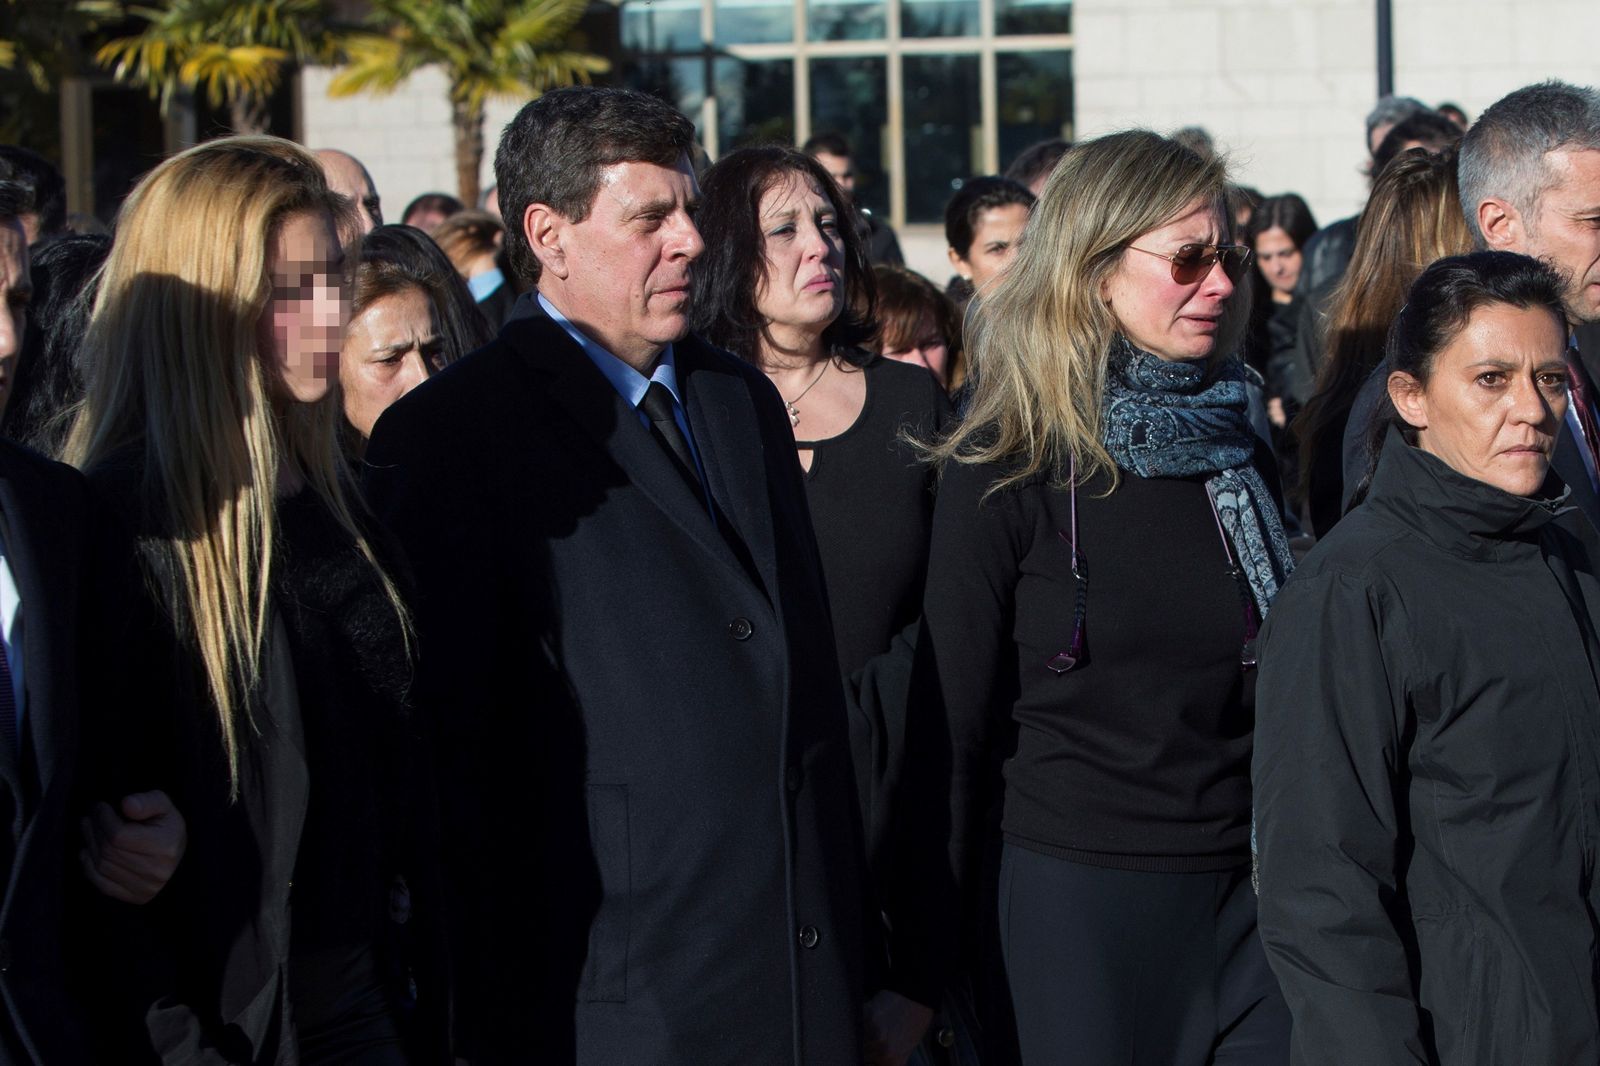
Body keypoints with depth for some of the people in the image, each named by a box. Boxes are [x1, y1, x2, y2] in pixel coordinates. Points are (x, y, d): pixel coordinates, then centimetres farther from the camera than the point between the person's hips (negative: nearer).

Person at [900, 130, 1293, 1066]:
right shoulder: (1005, 469, -7)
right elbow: (954, 720, -5)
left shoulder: (1241, 454, 9)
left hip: (1254, 888, 5)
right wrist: (927, 947, -5)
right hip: (1084, 892, -5)